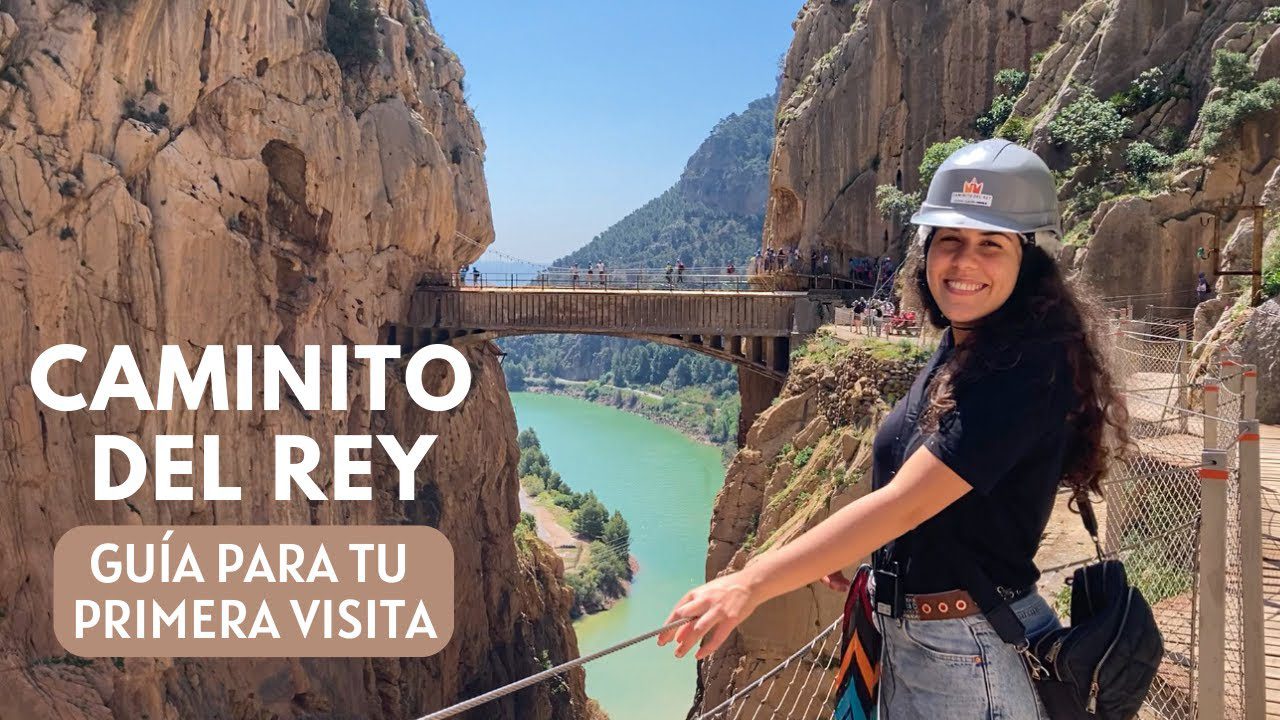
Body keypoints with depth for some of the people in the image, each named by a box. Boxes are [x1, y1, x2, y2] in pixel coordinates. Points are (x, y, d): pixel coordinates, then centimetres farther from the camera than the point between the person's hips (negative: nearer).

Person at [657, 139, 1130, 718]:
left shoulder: (1029, 368, -23)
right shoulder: (956, 353, 5)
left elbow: (906, 501, -30)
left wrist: (752, 583, -31)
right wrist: (852, 548, 6)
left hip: (971, 659, -8)